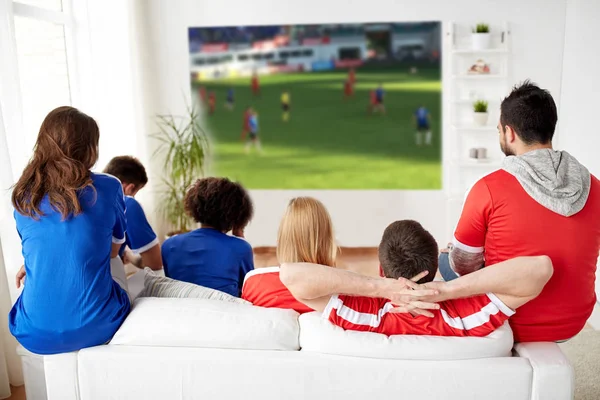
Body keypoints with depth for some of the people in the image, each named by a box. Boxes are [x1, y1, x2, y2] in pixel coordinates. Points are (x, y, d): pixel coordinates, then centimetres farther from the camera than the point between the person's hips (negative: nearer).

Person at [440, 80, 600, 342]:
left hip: (512, 325, -5)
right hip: (573, 325, 5)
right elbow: (560, 254, 10)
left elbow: (463, 266, -10)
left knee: (444, 260, 20)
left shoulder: (489, 188, -20)